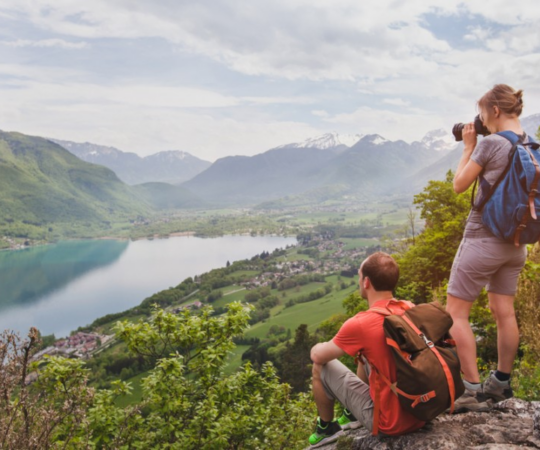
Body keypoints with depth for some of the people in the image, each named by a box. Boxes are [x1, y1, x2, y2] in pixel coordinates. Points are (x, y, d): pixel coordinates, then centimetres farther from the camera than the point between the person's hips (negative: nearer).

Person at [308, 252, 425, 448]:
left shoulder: (360, 324, -23)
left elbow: (317, 355, -6)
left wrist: (321, 347, 16)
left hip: (390, 422, -6)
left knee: (320, 366, 6)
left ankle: (326, 428, 29)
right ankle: (353, 415, 42)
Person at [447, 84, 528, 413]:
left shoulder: (490, 144, -16)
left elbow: (460, 185, -7)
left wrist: (468, 147, 2)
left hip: (483, 238, -8)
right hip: (515, 242, 8)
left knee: (456, 312, 1)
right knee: (504, 311, 15)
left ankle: (473, 390, 2)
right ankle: (502, 383, 28)